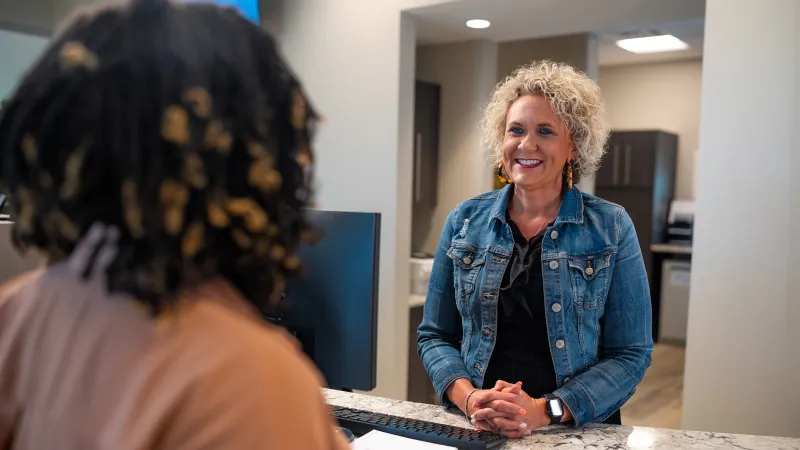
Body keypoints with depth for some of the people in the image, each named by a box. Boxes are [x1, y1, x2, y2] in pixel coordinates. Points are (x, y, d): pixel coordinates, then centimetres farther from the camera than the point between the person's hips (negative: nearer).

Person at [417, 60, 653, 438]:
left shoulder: (611, 228, -2)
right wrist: (469, 398, -12)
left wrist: (546, 410, -16)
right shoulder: (464, 222, 3)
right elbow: (434, 335, 5)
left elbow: (631, 353, -4)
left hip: (579, 429, -1)